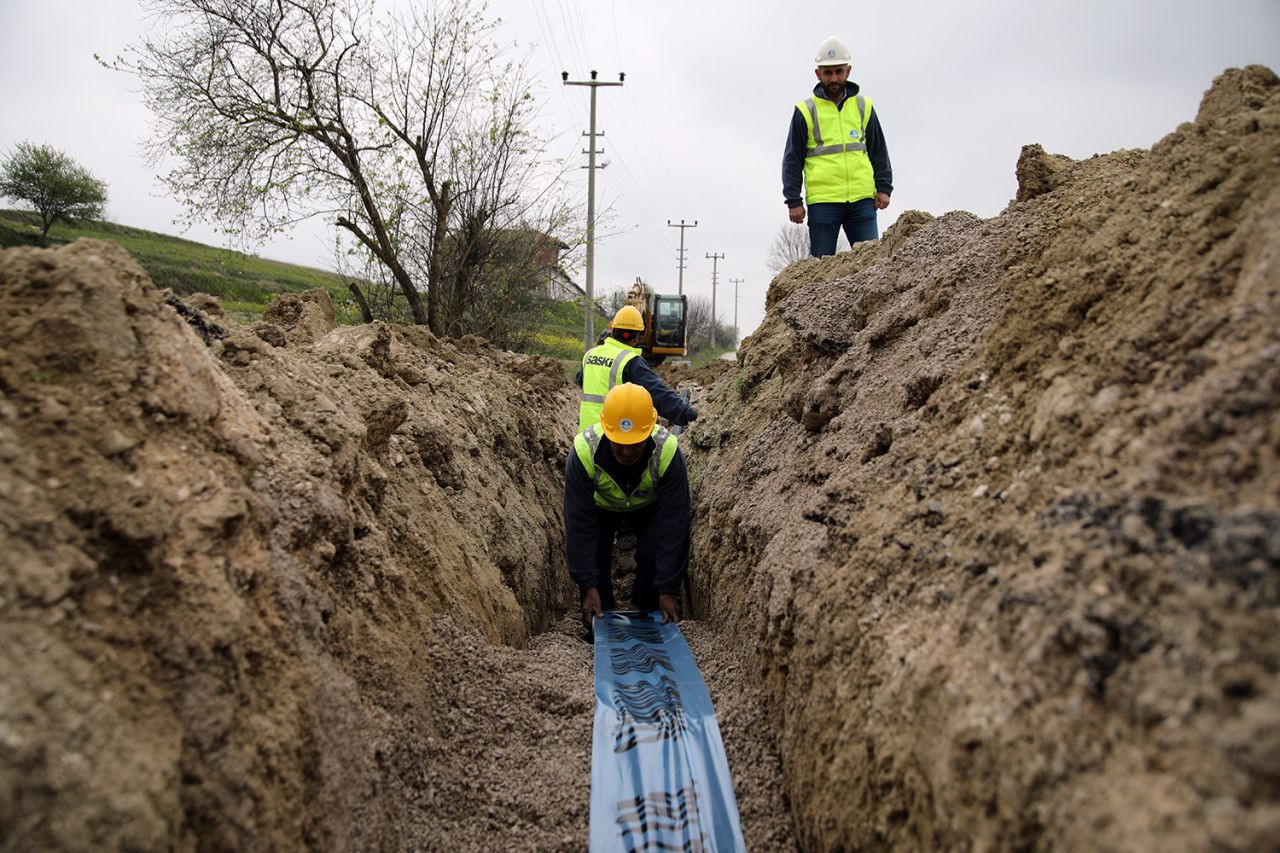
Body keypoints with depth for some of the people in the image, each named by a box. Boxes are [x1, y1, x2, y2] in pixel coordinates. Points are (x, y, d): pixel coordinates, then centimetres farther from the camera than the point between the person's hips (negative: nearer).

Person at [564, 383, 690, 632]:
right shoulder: (584, 451, -39)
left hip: (649, 506, 0)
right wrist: (588, 586, -33)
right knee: (594, 558, -13)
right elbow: (578, 521, -32)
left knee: (656, 558, -17)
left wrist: (668, 590, -33)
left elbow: (674, 524, -33)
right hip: (601, 506, 0)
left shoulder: (668, 451, -39)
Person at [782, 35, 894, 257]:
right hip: (822, 202, -2)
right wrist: (794, 201, -2)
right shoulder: (805, 111, 5)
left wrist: (884, 188, 7)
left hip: (862, 199, 2)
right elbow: (792, 160, 5)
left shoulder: (863, 106, 13)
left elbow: (878, 151, 18)